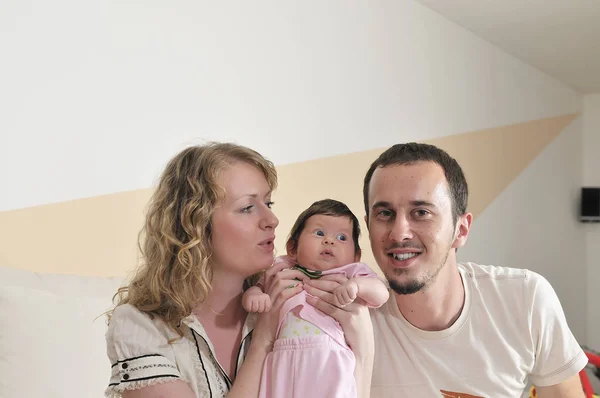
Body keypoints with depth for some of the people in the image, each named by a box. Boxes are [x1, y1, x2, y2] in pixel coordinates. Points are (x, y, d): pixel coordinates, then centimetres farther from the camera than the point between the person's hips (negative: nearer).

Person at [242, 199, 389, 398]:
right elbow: (255, 289, 21)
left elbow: (381, 294, 2)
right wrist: (253, 295, -2)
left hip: (329, 361, -2)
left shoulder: (351, 273, 14)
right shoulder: (283, 272, 20)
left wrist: (356, 284, -18)